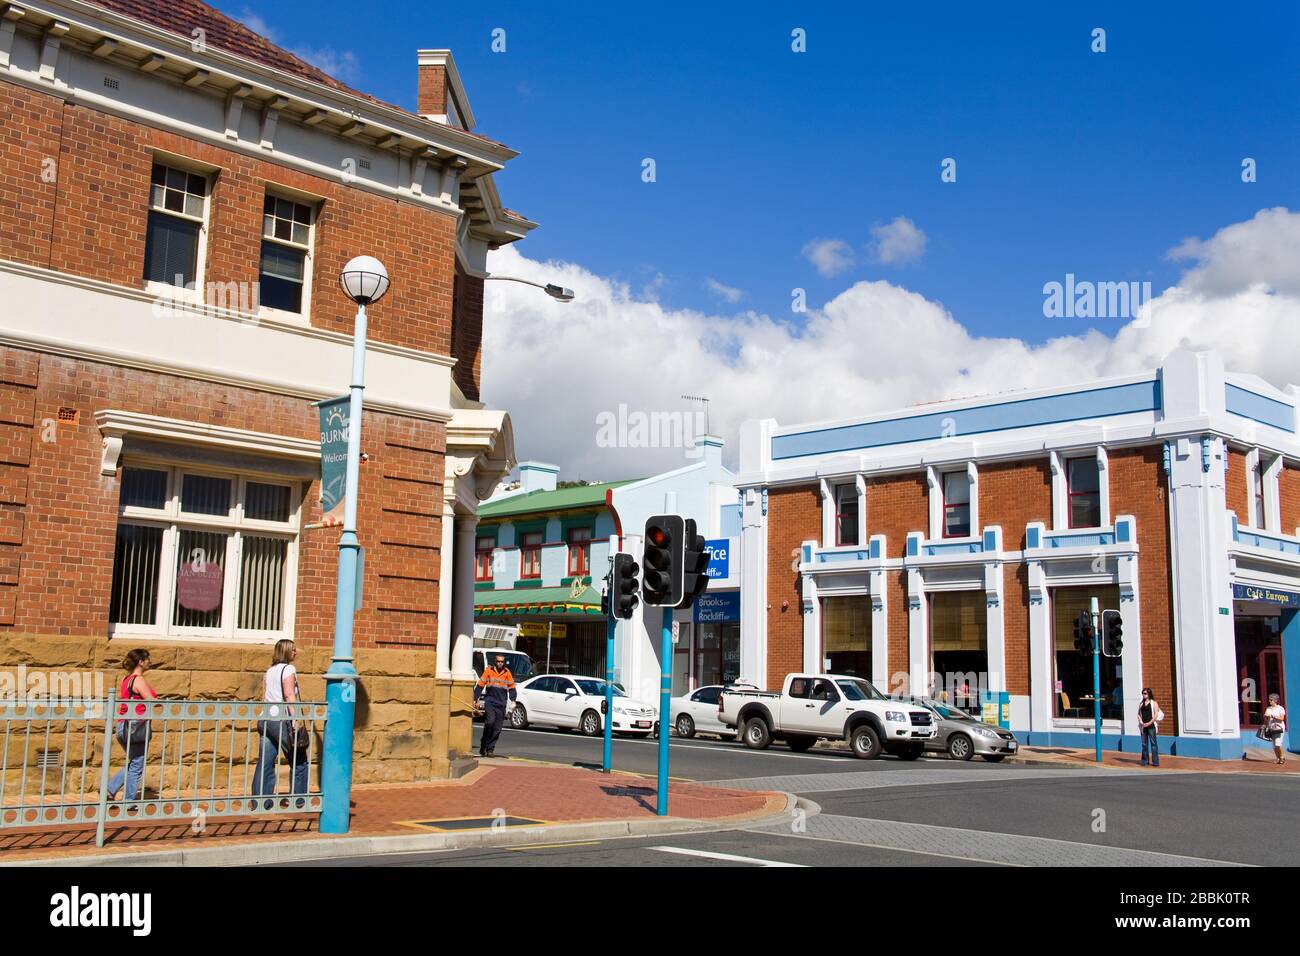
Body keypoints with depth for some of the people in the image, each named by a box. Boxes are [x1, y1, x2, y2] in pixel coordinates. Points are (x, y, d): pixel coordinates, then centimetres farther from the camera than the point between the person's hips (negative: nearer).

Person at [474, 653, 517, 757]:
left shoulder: (507, 673, 8)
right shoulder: (488, 671, 3)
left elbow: (512, 688, 12)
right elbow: (480, 685, 6)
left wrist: (513, 700, -1)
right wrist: (476, 699, 2)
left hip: (501, 704, 3)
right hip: (490, 702, -2)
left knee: (497, 729, 2)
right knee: (490, 722, -18)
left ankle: (490, 749, 11)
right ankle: (483, 746, -6)